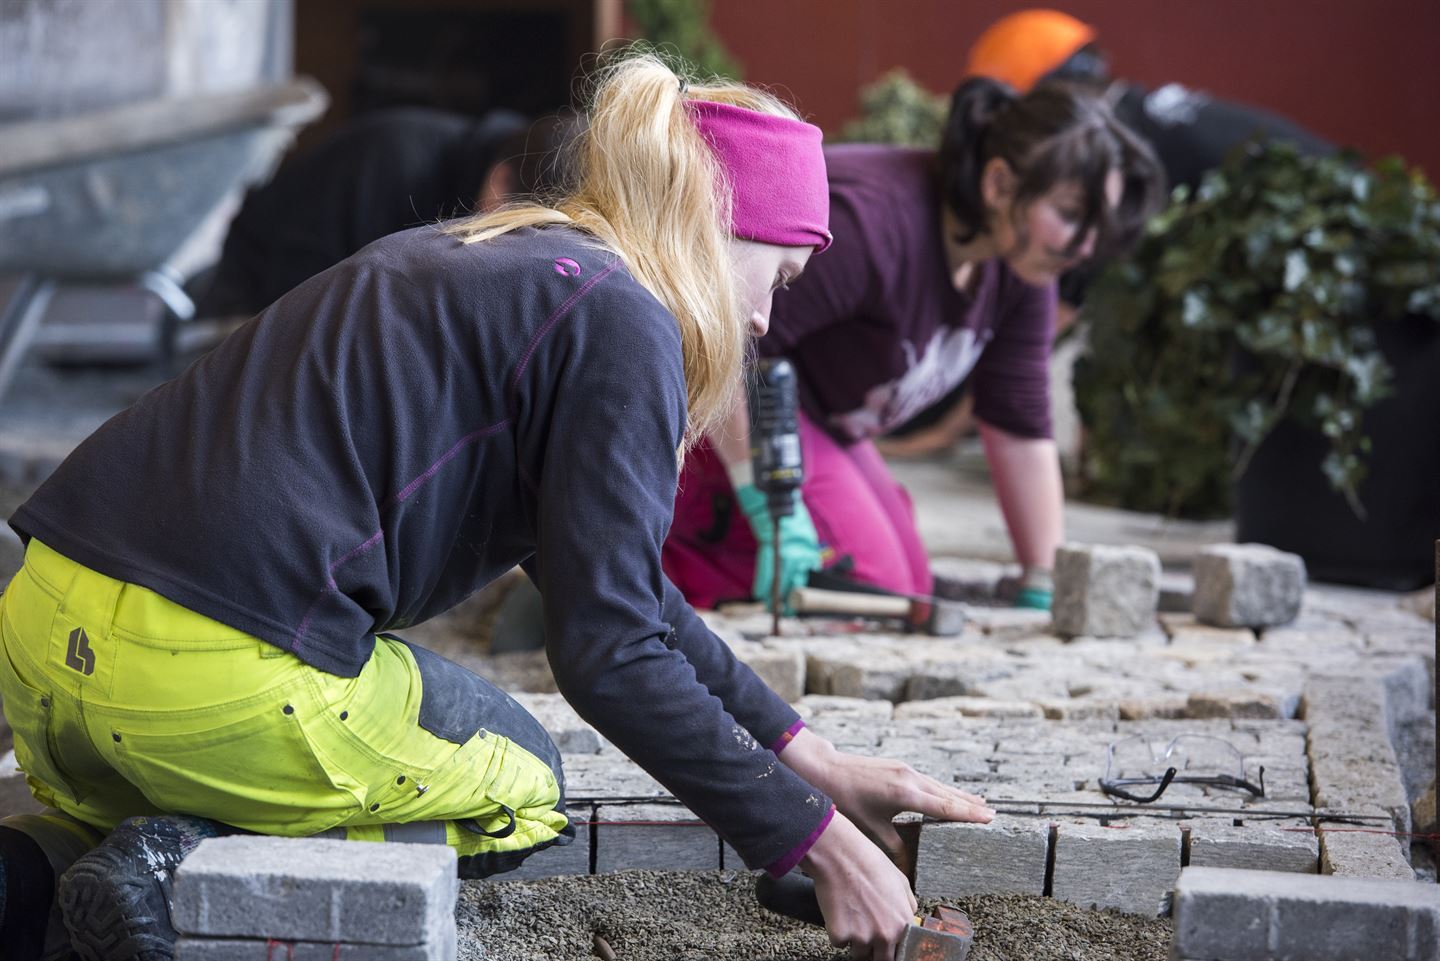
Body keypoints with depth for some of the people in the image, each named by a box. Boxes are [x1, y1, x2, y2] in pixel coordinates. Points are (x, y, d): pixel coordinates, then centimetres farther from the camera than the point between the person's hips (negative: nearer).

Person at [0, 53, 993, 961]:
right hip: (219, 668, -8)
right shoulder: (620, 322, -4)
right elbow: (608, 651, -9)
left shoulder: (485, 258, 25)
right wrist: (814, 839, -1)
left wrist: (805, 755, 27)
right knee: (521, 789, 18)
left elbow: (621, 586, 29)